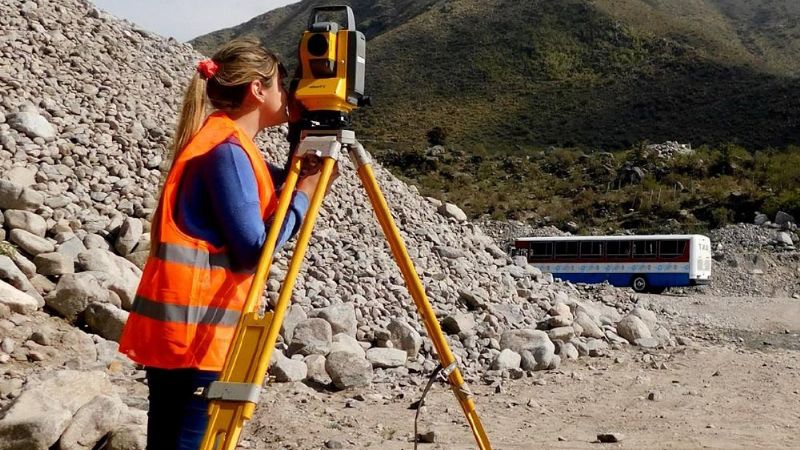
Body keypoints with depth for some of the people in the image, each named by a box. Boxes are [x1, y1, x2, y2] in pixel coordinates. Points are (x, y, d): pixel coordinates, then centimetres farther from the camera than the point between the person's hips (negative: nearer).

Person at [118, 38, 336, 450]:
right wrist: (305, 193, -7)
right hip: (193, 328, -9)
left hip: (186, 325, 9)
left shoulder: (226, 143, 14)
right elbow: (253, 250, -15)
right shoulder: (228, 150, -14)